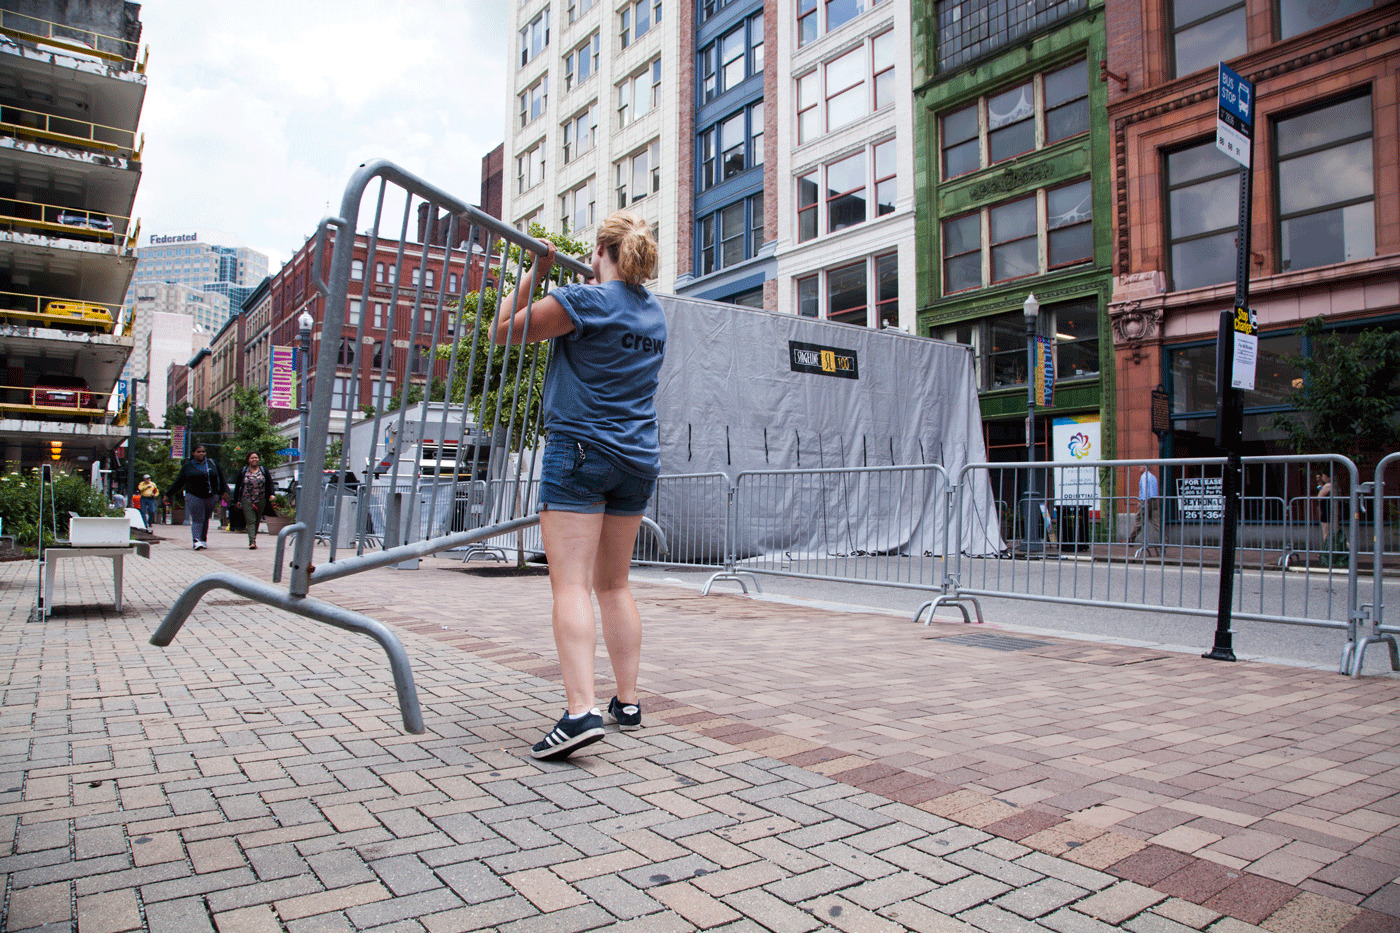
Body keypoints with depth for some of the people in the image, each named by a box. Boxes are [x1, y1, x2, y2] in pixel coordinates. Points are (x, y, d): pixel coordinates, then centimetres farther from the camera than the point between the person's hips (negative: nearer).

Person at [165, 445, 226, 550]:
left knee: (205, 519, 7)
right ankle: (196, 541, -16)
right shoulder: (187, 466, 6)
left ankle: (203, 540, 16)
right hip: (194, 497, -2)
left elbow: (220, 477, 16)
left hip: (211, 497, 2)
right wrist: (168, 495, 11)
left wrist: (223, 492, 11)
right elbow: (179, 482, 11)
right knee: (197, 519, -9)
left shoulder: (212, 464, 11)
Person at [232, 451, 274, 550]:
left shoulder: (264, 471, 8)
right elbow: (237, 486, 8)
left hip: (261, 501, 2)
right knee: (251, 521, -11)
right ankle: (252, 542, -19)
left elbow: (270, 483, 4)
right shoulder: (243, 471, 6)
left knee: (257, 521, 9)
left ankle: (253, 540, 22)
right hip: (246, 500, -2)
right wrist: (237, 500, 4)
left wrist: (271, 494, -12)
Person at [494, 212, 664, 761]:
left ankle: (581, 711, -20)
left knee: (571, 585, -10)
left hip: (581, 451, -7)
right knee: (614, 585, 13)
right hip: (638, 459, 7)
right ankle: (628, 702, 17)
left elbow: (504, 331, 2)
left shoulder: (582, 300, -8)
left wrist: (535, 272, 8)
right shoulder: (654, 314, 12)